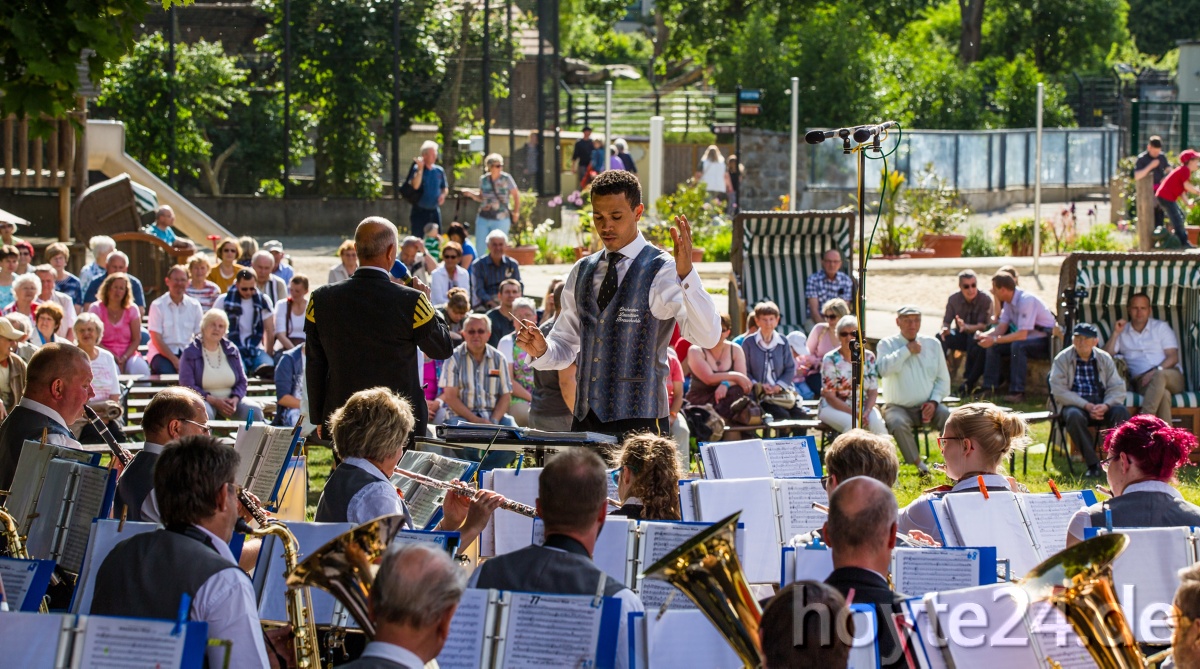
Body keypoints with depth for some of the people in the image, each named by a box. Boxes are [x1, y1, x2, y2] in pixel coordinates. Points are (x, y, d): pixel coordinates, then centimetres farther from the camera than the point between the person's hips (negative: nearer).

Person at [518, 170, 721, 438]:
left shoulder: (662, 271, -6)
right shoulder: (582, 272, 13)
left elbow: (708, 337, -19)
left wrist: (686, 274, -32)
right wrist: (542, 350, -3)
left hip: (640, 423, -5)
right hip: (585, 422, 5)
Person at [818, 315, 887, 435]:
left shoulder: (868, 357, 6)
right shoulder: (830, 360, -5)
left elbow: (873, 391, 5)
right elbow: (830, 397, -9)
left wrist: (867, 412, -15)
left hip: (864, 407, 3)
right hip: (833, 408, -3)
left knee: (876, 422, -29)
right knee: (852, 425, -35)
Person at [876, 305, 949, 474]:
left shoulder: (932, 344, 10)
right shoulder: (887, 344, 0)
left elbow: (943, 379, 12)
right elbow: (883, 368, -22)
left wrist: (934, 401, -5)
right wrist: (907, 350, -14)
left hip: (927, 406, 3)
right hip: (898, 407, -3)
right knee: (898, 423, -36)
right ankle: (919, 464, -20)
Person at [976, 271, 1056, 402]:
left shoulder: (1026, 300, -26)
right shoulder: (1009, 301, 2)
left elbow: (1022, 335, -30)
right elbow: (1001, 328, 2)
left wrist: (994, 339, -29)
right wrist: (984, 335, -17)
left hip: (1046, 341, -9)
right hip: (1028, 338, 9)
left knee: (1018, 345, -35)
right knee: (993, 347, -5)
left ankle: (1017, 392, -33)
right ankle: (989, 389, -6)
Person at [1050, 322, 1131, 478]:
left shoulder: (1104, 359, 9)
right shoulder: (1062, 359, 0)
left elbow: (1117, 388, 2)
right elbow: (1059, 391, -10)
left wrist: (1105, 405, -20)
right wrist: (1086, 406, -20)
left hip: (1101, 404, 2)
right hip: (1075, 403, -2)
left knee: (1121, 412, -28)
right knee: (1074, 416, -37)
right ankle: (1093, 464, -29)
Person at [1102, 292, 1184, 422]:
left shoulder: (1161, 327, 16)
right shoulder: (1122, 332, 20)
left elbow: (1173, 357, 5)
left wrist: (1157, 371, -14)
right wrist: (1115, 333, 1)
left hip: (1172, 377, 0)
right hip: (1142, 381, 0)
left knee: (1159, 376, -40)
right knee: (1163, 394, -38)